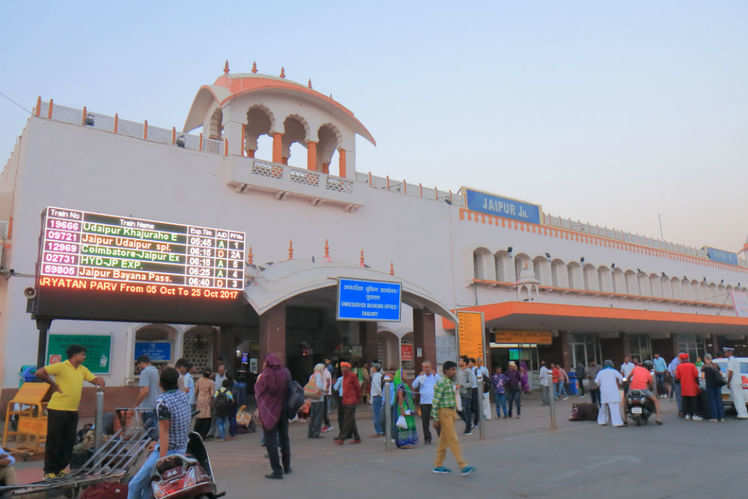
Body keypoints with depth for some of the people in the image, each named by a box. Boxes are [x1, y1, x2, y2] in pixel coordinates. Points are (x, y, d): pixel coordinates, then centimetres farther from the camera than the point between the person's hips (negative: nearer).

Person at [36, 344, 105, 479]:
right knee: (54, 441, 2)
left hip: (73, 411, 7)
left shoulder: (82, 369, 11)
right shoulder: (61, 366, -10)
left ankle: (61, 469, 22)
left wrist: (100, 382, -9)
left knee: (69, 441, 10)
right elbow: (39, 373, -15)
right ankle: (49, 471, 13)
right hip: (58, 409, -7)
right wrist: (53, 384, -10)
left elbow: (94, 379, 13)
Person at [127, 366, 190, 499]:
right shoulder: (184, 396, 4)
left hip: (167, 451, -8)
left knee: (135, 486, 7)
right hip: (183, 448, 8)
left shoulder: (162, 401, -19)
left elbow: (164, 432, -21)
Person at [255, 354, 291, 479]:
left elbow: (258, 390, -7)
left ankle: (277, 470, 1)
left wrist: (258, 380, 9)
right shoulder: (285, 373, -3)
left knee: (271, 441, 3)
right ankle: (287, 467, 31)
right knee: (284, 438, 20)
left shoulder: (266, 375, -17)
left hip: (270, 411, -5)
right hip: (283, 410, 5)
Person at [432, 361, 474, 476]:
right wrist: (436, 419, -16)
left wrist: (455, 414, 19)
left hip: (451, 413, 9)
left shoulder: (451, 383, 14)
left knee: (444, 440, 12)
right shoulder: (441, 383, -15)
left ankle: (438, 466, 19)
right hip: (444, 413, -9)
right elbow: (435, 402, -16)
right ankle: (463, 466, -8)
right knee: (453, 440, -9)